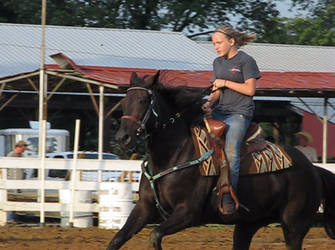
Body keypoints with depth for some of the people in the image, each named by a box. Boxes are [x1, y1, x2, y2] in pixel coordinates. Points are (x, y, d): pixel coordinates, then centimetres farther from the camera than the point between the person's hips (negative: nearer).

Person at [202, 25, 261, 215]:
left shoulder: (245, 61, -3)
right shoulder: (218, 62, 18)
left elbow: (250, 89, -9)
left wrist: (226, 83, -9)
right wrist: (209, 103, -3)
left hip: (240, 113, -7)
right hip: (220, 111, 7)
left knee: (231, 149, -26)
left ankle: (229, 199, -29)